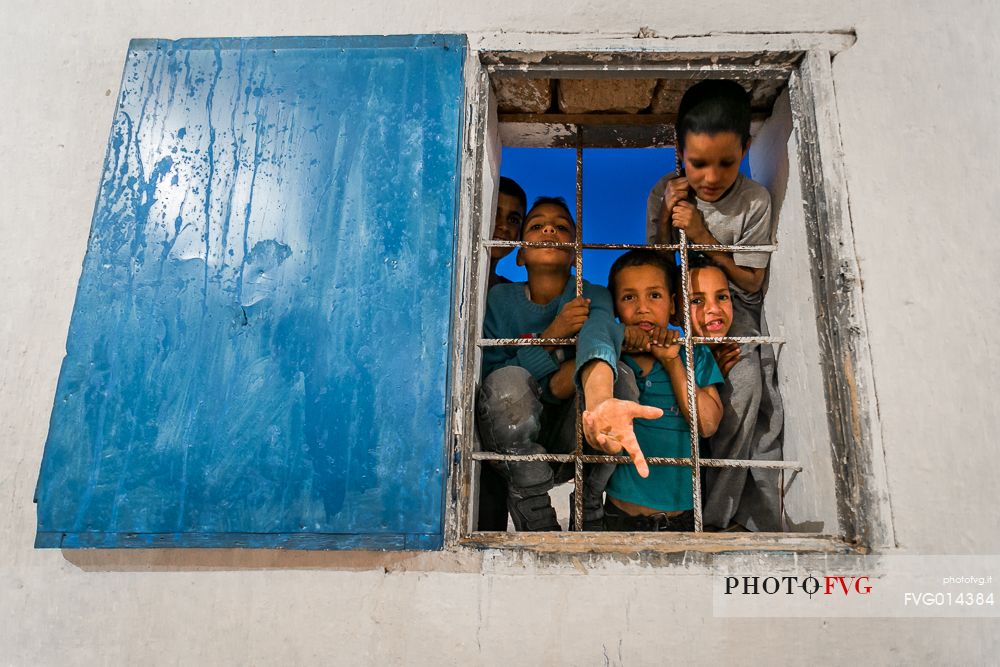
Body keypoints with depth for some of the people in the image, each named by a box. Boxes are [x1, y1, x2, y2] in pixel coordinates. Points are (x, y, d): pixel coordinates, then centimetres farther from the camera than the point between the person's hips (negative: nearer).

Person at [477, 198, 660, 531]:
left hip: (568, 450, 0)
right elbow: (487, 378, -10)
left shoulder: (592, 297, -6)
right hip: (511, 449, 0)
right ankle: (538, 521, -16)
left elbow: (598, 334, -32)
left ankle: (589, 511, -9)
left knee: (621, 375, -25)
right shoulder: (500, 298, 0)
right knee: (508, 380, -30)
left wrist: (599, 403, -57)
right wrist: (550, 336, -23)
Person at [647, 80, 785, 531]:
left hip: (733, 312, 0)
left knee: (745, 384, -23)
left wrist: (701, 235, -17)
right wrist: (665, 219, -14)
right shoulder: (664, 194, -3)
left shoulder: (755, 201, -8)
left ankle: (715, 511, -9)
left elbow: (750, 282, -6)